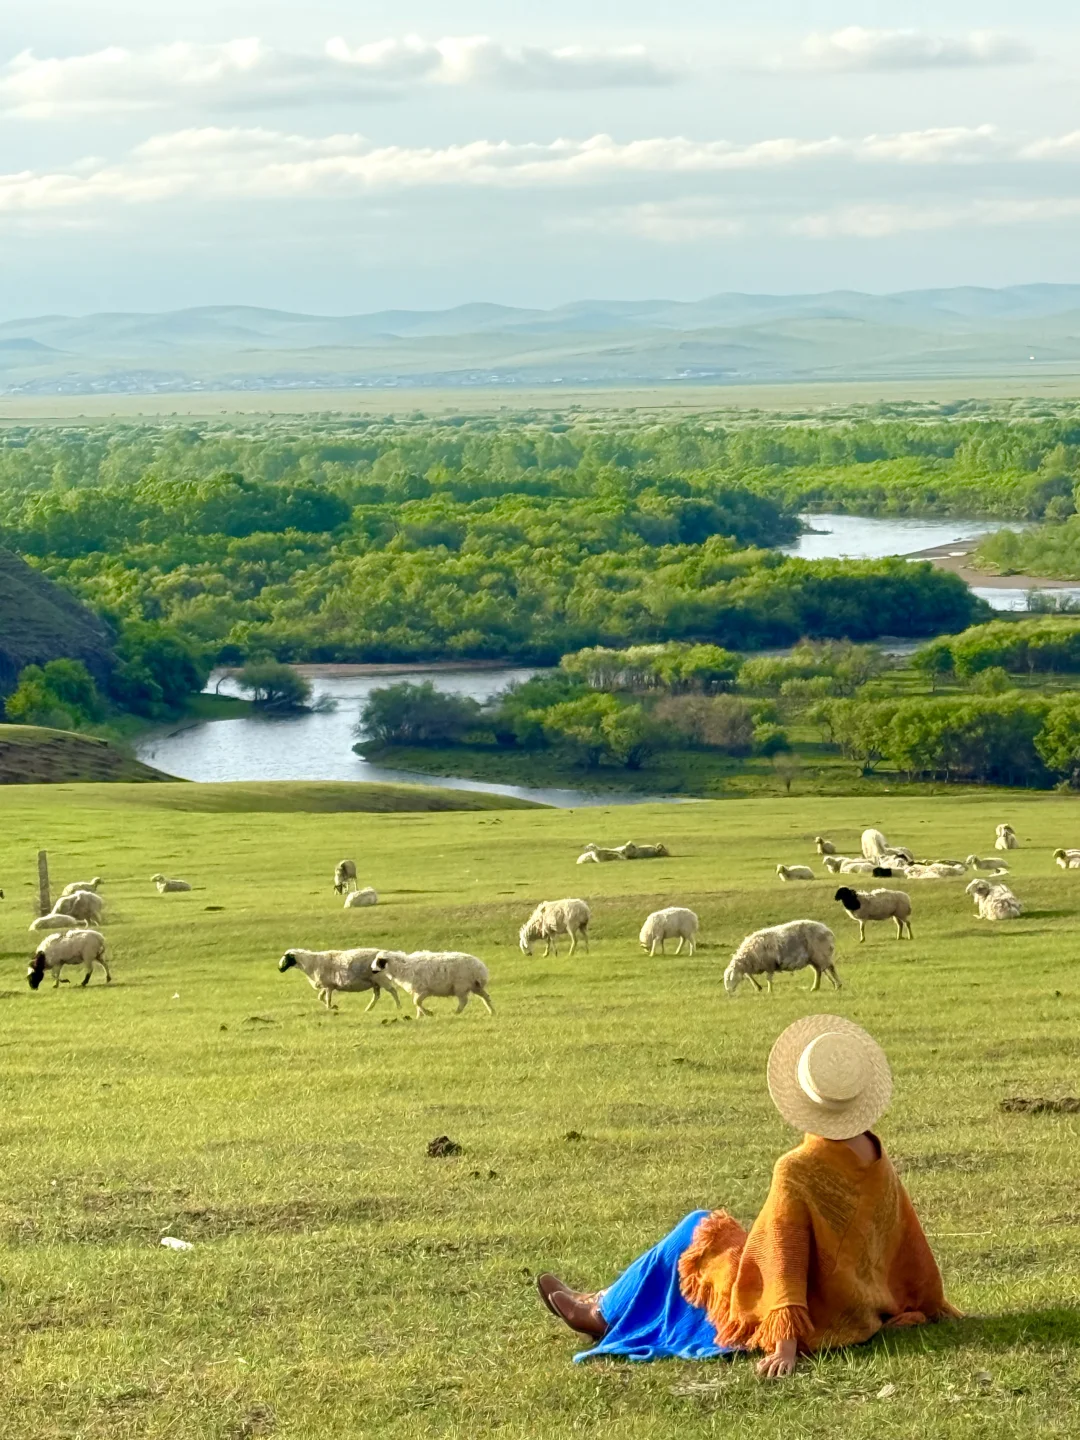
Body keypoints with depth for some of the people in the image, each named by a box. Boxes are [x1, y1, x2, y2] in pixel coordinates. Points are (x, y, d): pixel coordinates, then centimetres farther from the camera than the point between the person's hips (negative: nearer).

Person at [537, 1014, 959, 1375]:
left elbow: (786, 1256, -26)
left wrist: (786, 1342, -29)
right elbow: (909, 1242, 5)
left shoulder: (797, 1171, -24)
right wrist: (932, 1306, 17)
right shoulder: (878, 1161, -4)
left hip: (813, 1322, -7)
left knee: (699, 1230, 9)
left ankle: (605, 1311, 28)